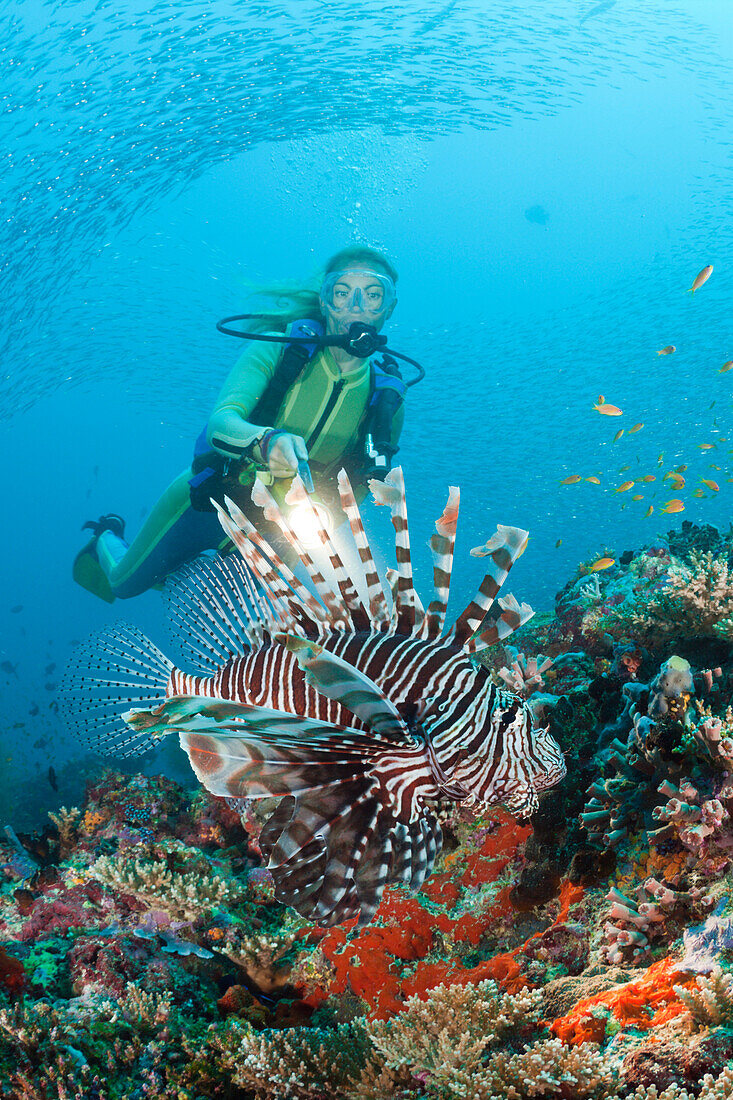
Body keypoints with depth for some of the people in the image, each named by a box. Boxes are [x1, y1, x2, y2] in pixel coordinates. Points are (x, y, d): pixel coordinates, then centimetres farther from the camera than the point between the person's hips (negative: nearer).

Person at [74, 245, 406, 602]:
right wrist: (266, 440, -55)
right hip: (208, 502, -2)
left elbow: (355, 490, 1)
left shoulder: (386, 396, -11)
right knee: (123, 584, 16)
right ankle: (107, 537, 50)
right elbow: (220, 424, -33)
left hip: (273, 530, 3)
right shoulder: (278, 348, -20)